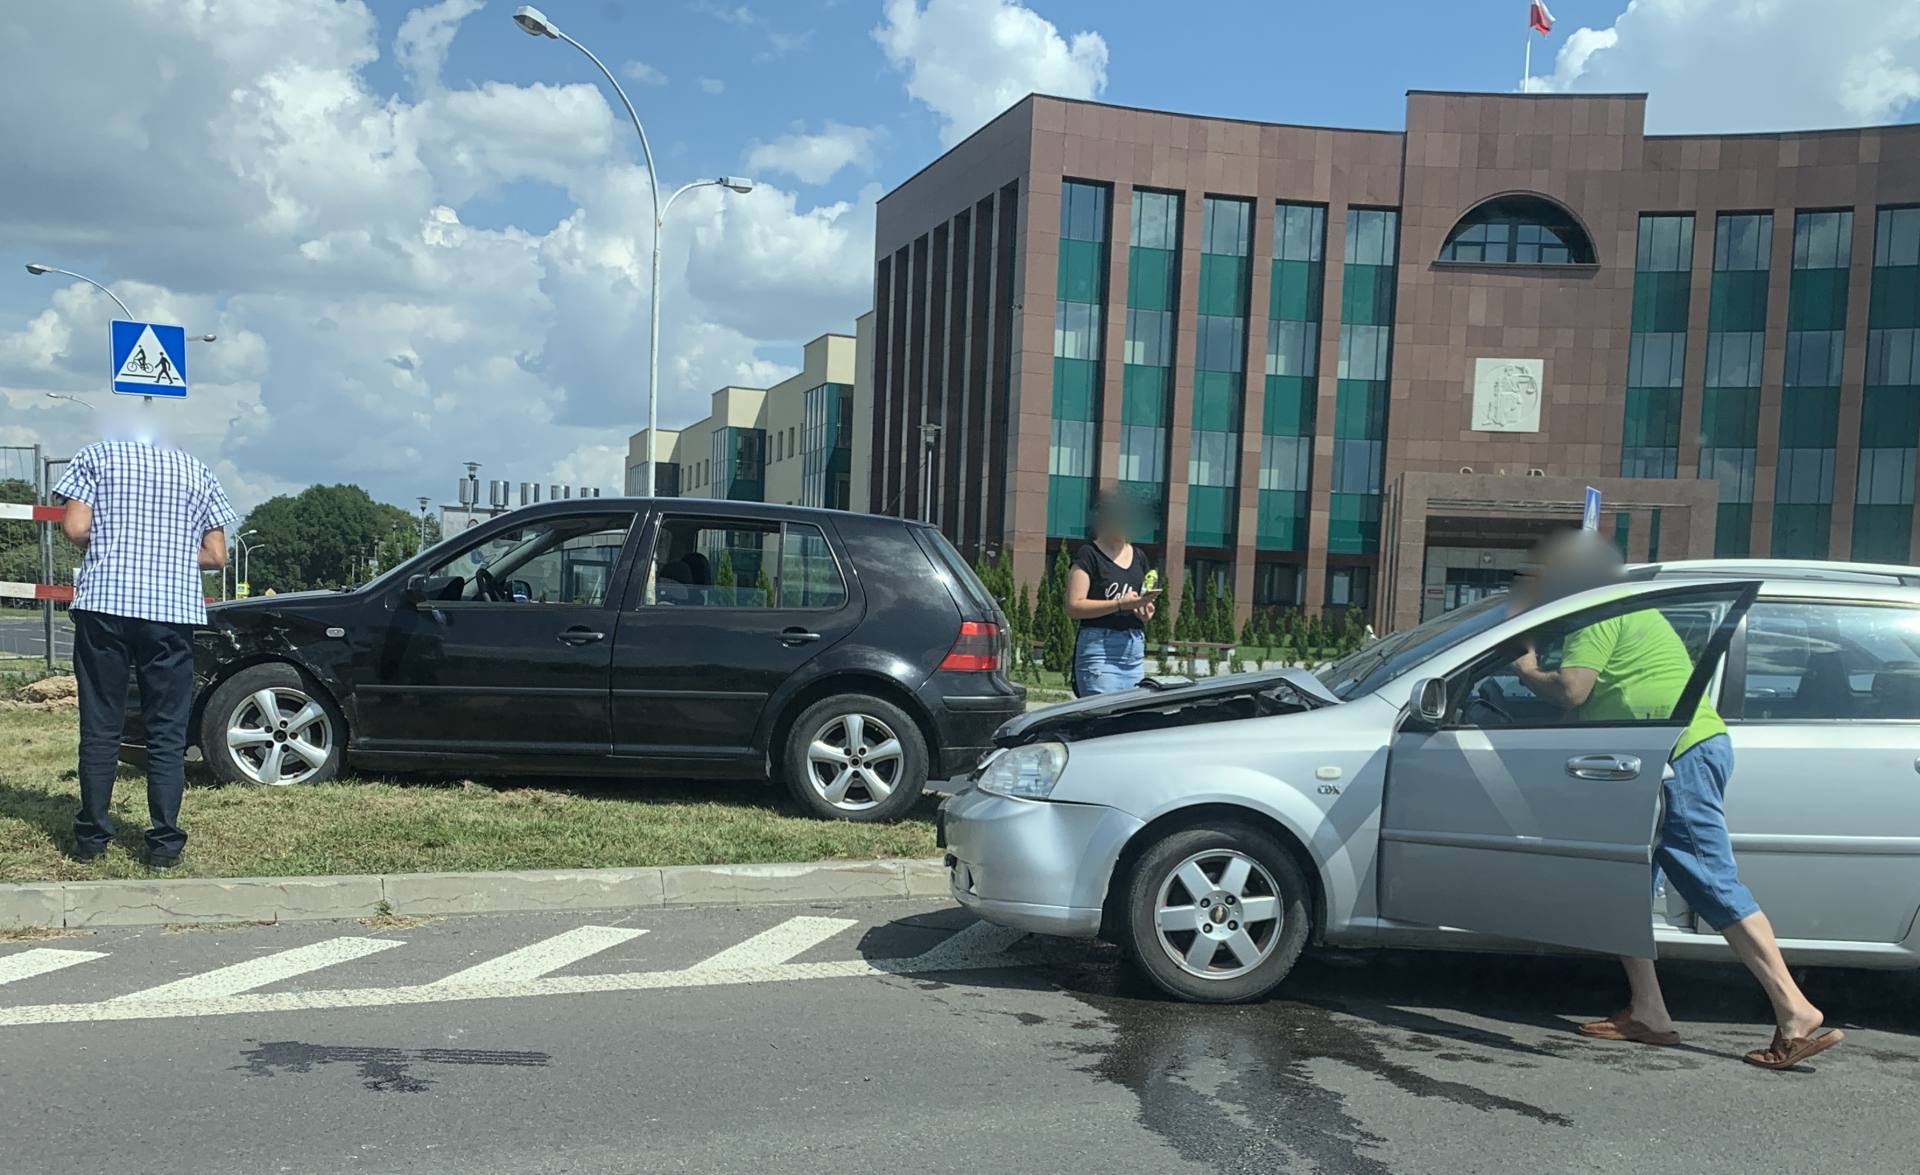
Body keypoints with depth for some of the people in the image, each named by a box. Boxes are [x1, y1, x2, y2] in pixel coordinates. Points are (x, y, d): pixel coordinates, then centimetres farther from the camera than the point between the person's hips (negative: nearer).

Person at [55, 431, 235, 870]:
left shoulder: (95, 455, 10)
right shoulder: (198, 472, 14)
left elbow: (76, 528, -1)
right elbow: (216, 555, 9)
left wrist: (105, 545, 19)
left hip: (104, 604, 0)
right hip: (174, 610, 1)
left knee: (100, 727, 8)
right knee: (167, 732, 4)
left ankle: (91, 837, 14)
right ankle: (166, 842, 3)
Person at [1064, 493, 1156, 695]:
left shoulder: (1139, 557, 18)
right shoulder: (1089, 555, -3)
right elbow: (1074, 606, -12)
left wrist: (1147, 611, 4)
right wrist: (1121, 604, -18)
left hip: (1135, 651, 7)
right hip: (1099, 648, -7)